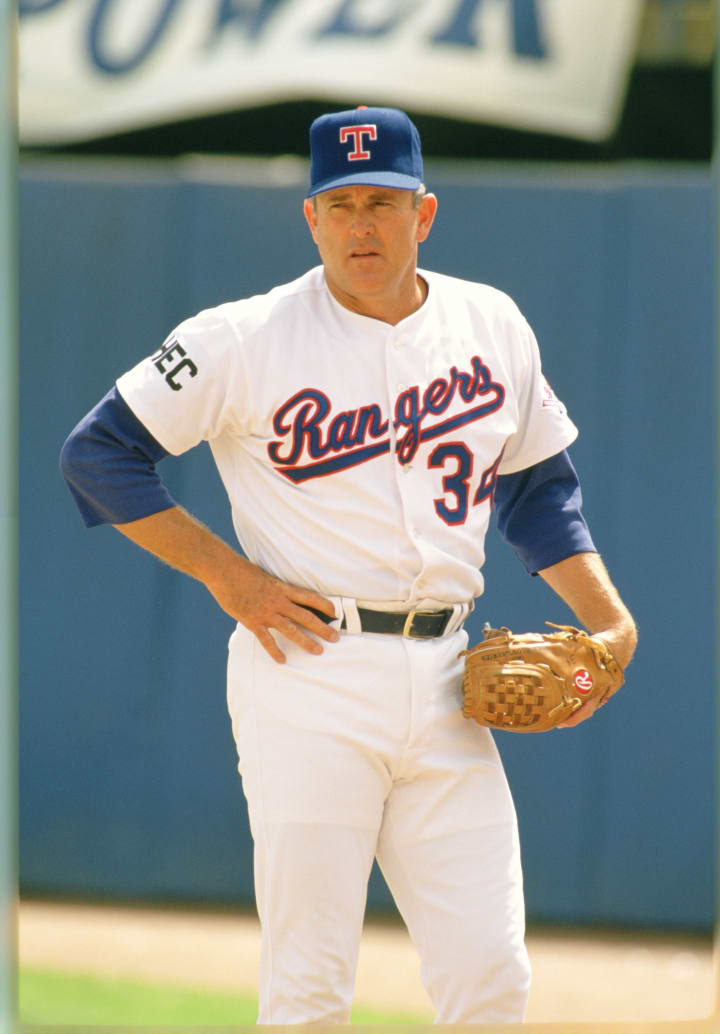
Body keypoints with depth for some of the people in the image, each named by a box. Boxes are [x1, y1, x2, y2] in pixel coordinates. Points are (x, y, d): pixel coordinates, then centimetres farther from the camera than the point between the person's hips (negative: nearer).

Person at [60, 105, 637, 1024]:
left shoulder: (493, 326, 11)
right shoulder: (248, 339, -4)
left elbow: (539, 484, 22)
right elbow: (98, 453, 0)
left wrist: (611, 623, 10)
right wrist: (225, 573, -6)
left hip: (445, 688, 4)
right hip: (309, 676, -4)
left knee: (491, 979, -1)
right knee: (309, 983, -6)